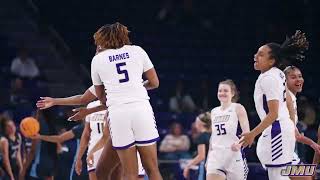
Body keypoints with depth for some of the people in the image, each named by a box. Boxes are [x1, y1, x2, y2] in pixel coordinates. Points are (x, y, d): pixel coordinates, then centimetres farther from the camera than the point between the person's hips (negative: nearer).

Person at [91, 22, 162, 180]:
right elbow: (154, 83, 15)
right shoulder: (137, 50, 12)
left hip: (118, 112, -1)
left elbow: (100, 97, 20)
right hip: (141, 108, 1)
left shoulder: (98, 59, 12)